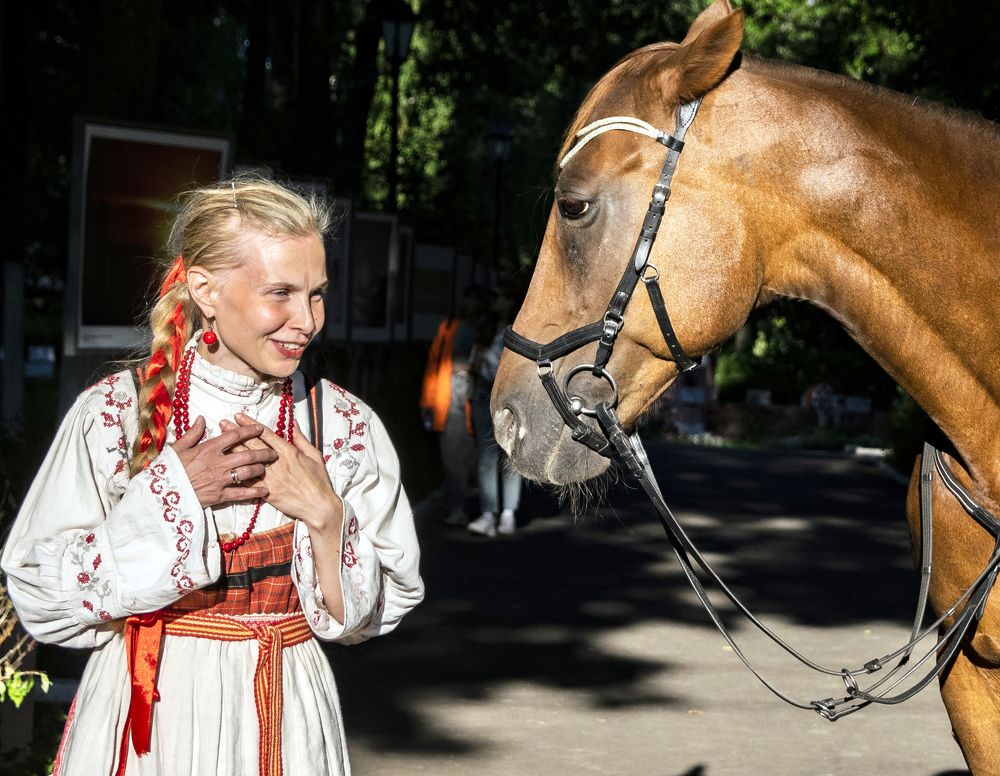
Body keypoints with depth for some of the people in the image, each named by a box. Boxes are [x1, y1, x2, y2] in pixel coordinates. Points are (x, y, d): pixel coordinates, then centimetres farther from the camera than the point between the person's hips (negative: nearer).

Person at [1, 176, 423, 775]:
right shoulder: (116, 413, -9)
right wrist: (169, 496, -18)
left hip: (284, 719, 2)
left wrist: (324, 513, -16)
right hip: (145, 720, -1)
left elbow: (374, 614, 0)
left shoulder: (345, 425, -3)